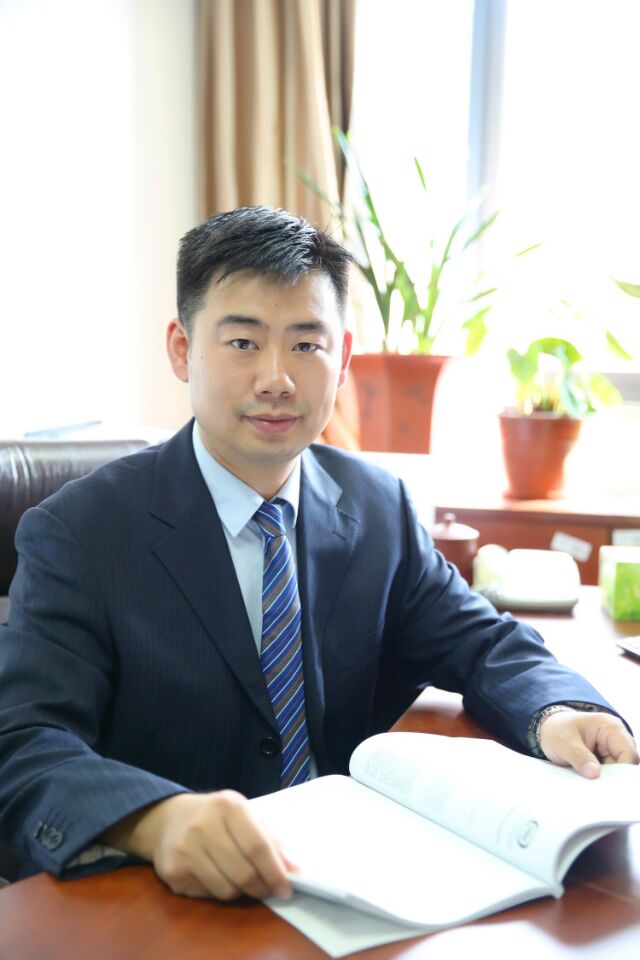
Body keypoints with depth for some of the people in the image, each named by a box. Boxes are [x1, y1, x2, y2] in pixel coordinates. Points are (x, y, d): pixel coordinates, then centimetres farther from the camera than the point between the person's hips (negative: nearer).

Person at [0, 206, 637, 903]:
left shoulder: (379, 509, 5)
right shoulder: (75, 534, -9)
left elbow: (479, 641, 9)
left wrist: (556, 712, -14)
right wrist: (159, 820, -38)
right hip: (166, 905, -2)